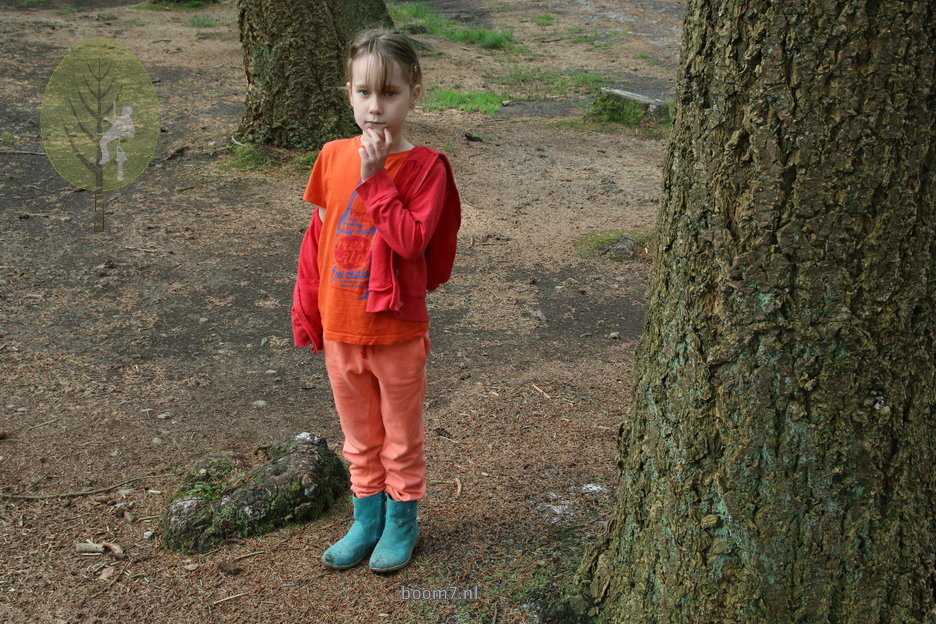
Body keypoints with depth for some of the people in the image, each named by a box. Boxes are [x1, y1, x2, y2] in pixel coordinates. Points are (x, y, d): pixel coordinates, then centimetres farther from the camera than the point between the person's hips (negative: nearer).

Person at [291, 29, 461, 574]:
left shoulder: (424, 167, -12)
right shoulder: (333, 158, 0)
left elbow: (411, 239, -24)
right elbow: (317, 238, 6)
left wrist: (376, 179, -23)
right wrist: (306, 311, 7)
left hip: (397, 330, -4)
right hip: (339, 329, 4)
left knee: (401, 437, 14)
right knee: (359, 437, 19)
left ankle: (402, 521, 32)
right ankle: (367, 519, 36)